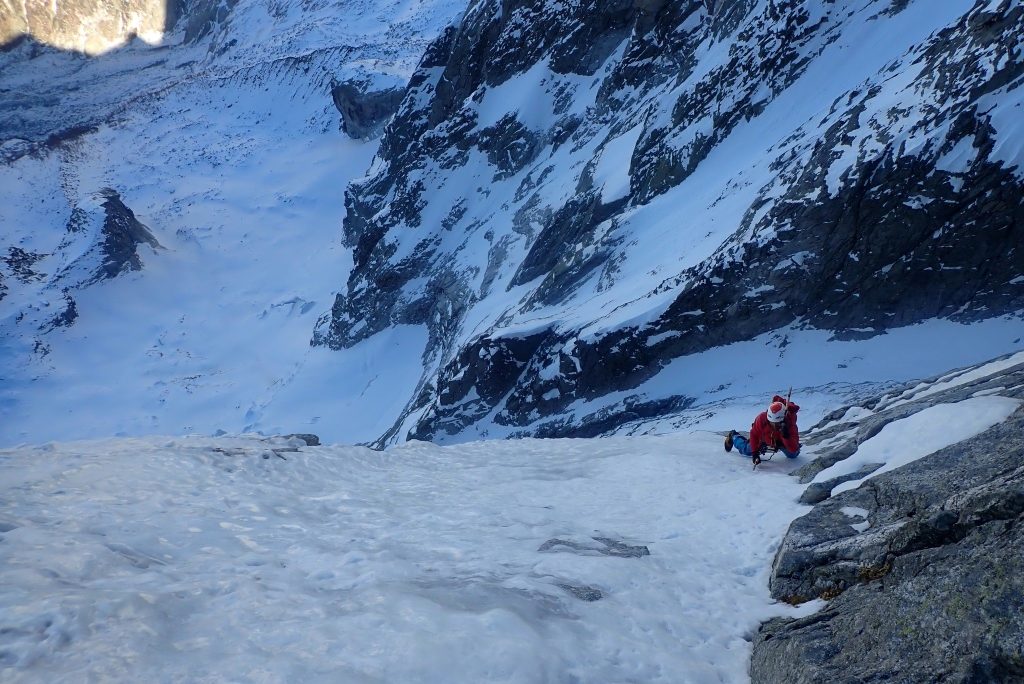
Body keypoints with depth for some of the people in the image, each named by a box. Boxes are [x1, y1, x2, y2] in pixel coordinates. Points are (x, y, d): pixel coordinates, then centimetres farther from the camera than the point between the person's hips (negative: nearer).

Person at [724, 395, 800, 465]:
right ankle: (734, 436, 46)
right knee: (746, 450, 14)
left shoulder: (790, 424, -43)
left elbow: (794, 449, -46)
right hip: (765, 440, 0)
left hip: (783, 441, 0)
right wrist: (755, 453, -26)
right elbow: (754, 434, -23)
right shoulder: (762, 418, -41)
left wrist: (786, 436, -62)